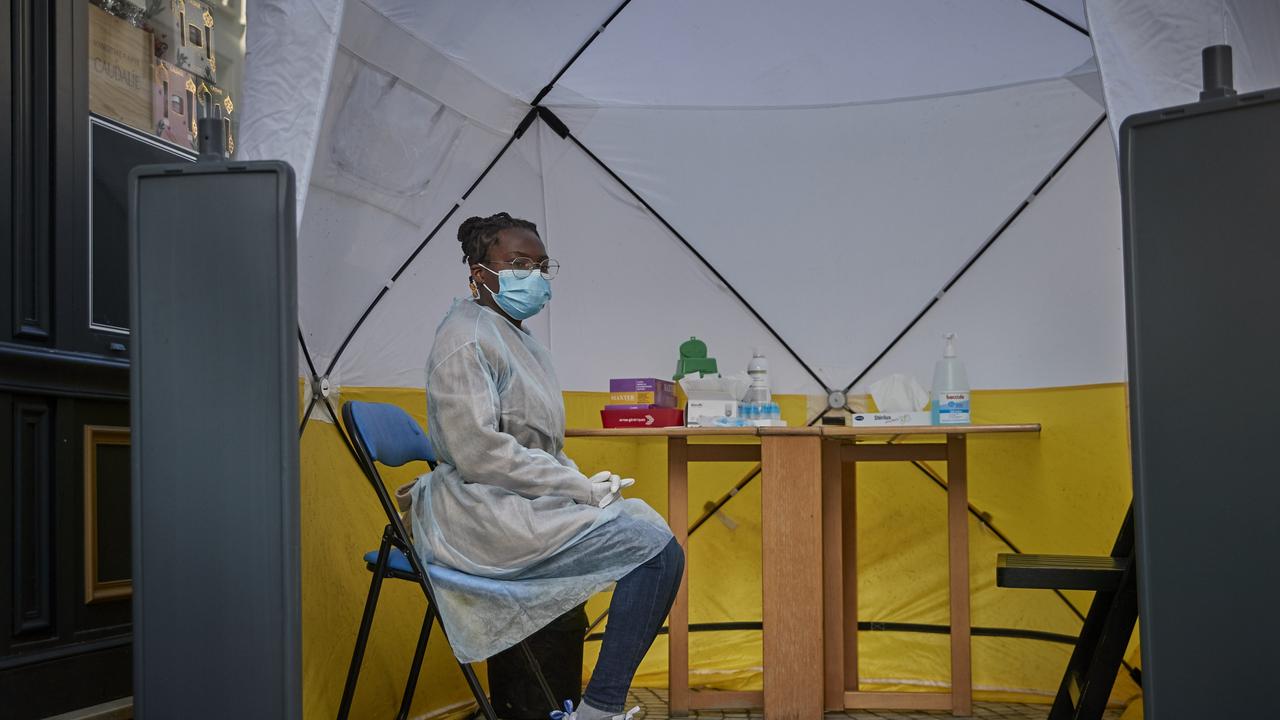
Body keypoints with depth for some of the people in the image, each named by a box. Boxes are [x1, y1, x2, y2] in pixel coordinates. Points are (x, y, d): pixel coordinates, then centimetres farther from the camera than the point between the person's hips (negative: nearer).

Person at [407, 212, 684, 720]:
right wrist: (581, 488, -18)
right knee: (658, 551, -18)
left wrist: (583, 483, 4)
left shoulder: (516, 338, 18)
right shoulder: (467, 340, -13)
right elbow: (480, 453, -22)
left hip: (522, 503, 10)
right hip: (486, 515, -10)